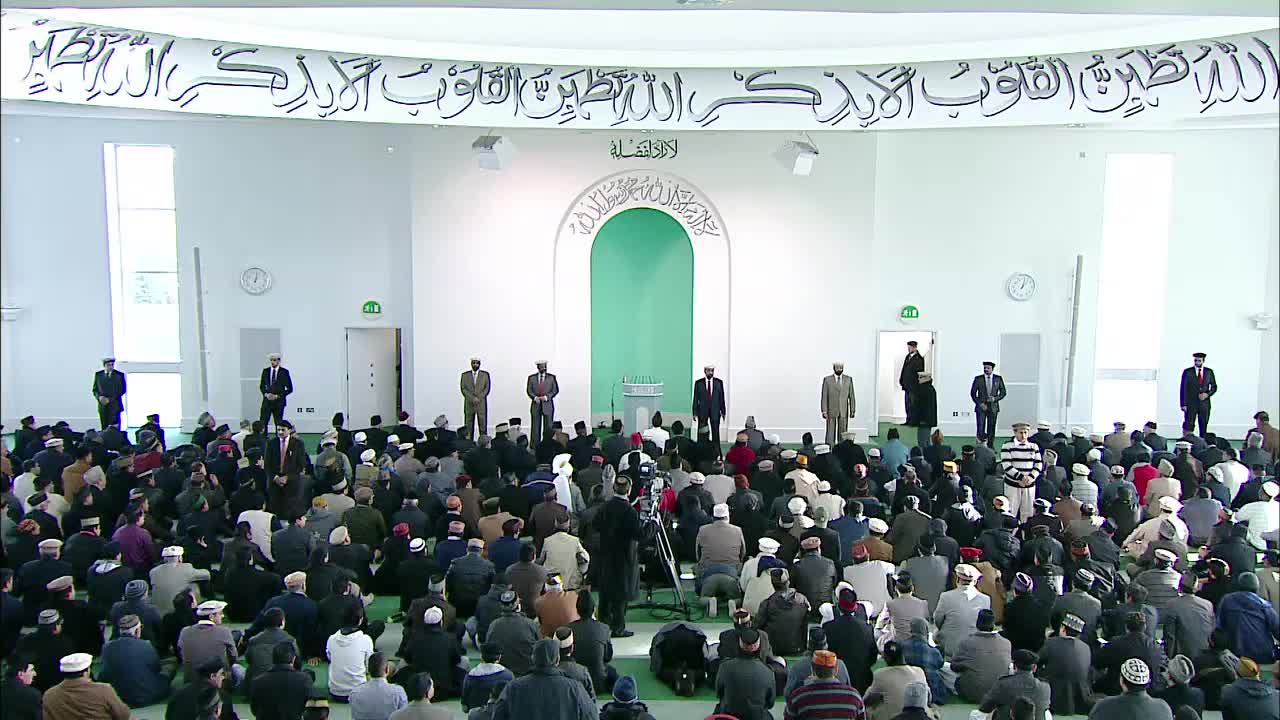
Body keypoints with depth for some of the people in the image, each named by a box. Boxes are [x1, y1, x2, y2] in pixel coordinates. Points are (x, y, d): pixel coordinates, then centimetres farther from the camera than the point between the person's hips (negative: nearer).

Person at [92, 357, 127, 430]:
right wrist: (99, 397, -8)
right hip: (102, 406, 3)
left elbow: (123, 390, -2)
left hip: (114, 406, -3)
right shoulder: (98, 375, 9)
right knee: (104, 429, 1)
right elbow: (95, 389, 13)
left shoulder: (120, 375, 0)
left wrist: (110, 399, -11)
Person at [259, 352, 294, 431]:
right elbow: (261, 386, 16)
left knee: (279, 424, 1)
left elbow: (289, 388, -1)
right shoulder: (265, 371, 8)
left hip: (279, 401, -2)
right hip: (267, 401, 3)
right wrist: (266, 394, -4)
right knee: (262, 423, -4)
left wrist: (278, 396, -10)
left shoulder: (284, 372, -2)